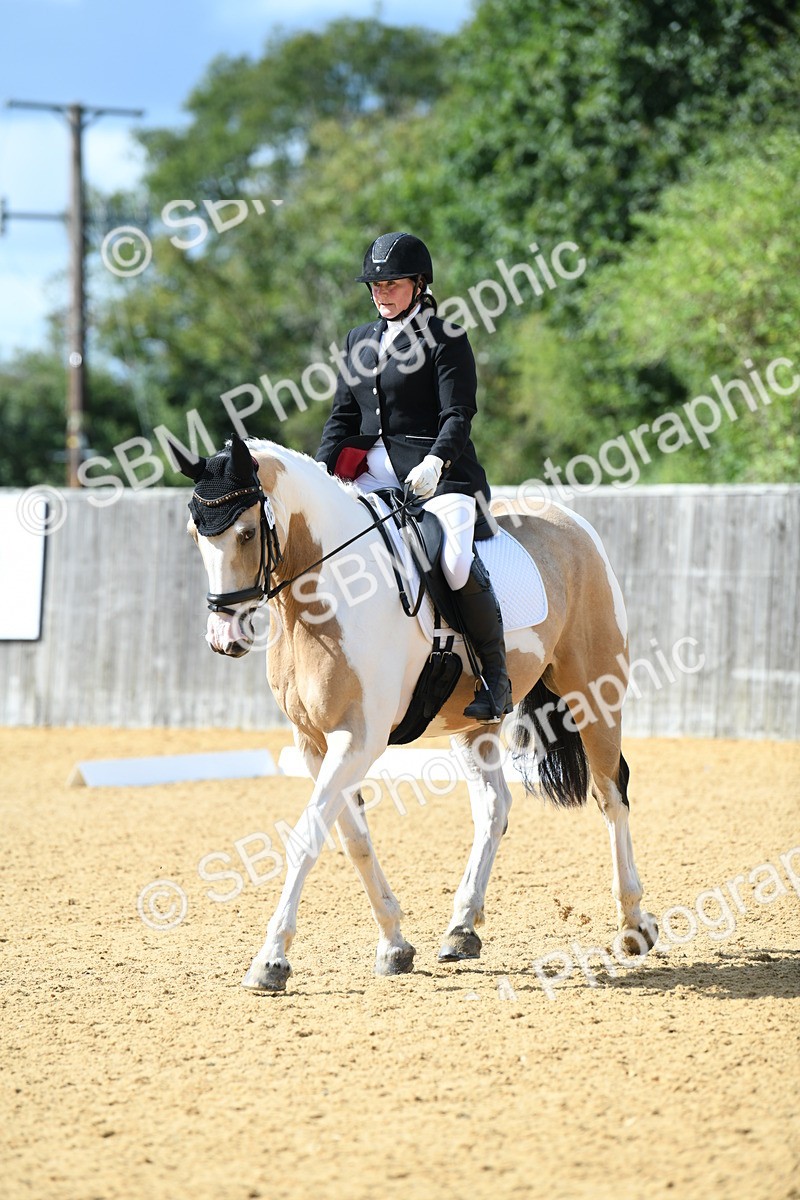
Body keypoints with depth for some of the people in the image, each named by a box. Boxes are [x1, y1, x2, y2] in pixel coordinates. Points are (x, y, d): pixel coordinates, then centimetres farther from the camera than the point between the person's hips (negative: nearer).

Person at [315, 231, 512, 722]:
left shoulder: (445, 339, -1)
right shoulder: (360, 341, 19)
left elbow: (458, 415, -9)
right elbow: (342, 419, 17)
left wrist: (434, 463, -27)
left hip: (441, 473, -7)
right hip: (374, 473, 7)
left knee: (457, 562, -30)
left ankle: (495, 675, -14)